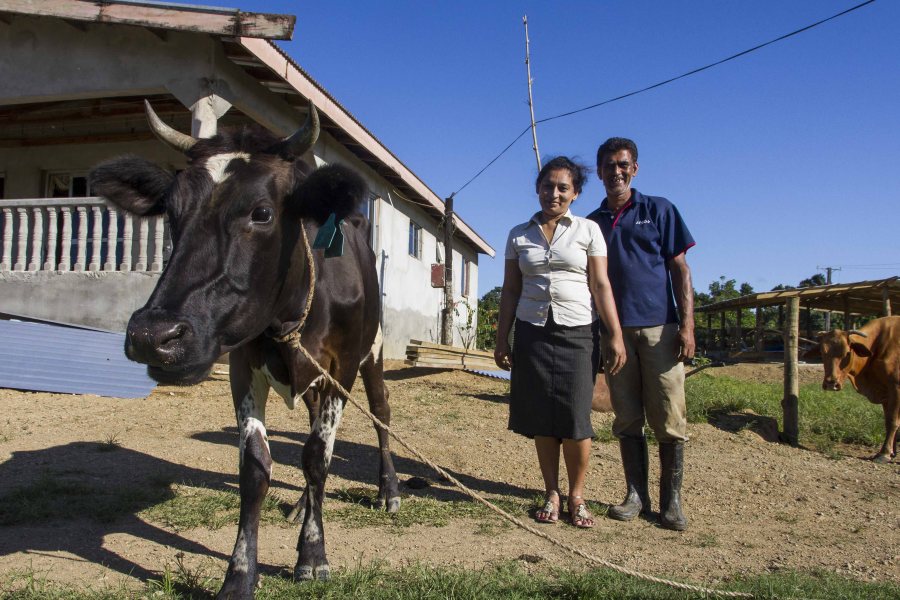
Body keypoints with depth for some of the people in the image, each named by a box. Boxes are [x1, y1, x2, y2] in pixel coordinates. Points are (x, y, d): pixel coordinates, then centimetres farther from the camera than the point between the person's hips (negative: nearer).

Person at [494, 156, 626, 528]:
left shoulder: (588, 230, 5)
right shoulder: (519, 235, 10)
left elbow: (601, 286, 0)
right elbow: (510, 291, 10)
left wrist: (616, 336, -7)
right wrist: (502, 339, 6)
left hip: (576, 334, -2)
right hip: (532, 333, 2)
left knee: (575, 420, -4)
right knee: (541, 420, 4)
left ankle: (577, 496, 13)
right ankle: (551, 494, 18)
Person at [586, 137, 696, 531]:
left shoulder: (658, 210, 7)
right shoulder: (591, 224, 14)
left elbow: (679, 269, 3)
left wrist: (687, 325, -7)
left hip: (659, 327, -2)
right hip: (615, 331, 3)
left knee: (668, 420, -2)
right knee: (627, 420, 6)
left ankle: (671, 500, 9)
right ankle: (636, 495, 16)